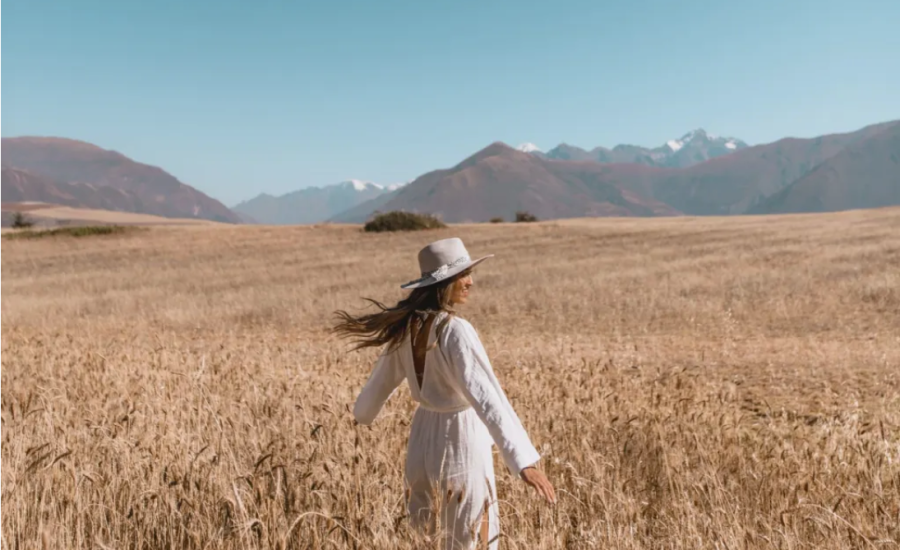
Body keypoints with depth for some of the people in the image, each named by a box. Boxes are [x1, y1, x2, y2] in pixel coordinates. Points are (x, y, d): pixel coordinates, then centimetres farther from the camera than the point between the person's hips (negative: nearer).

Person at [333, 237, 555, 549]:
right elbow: (486, 397, -33)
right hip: (461, 439, -8)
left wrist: (363, 411, 39)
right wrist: (524, 462, -38)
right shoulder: (456, 330, -23)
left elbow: (384, 376, 17)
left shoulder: (407, 326, 1)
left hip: (424, 436, 8)